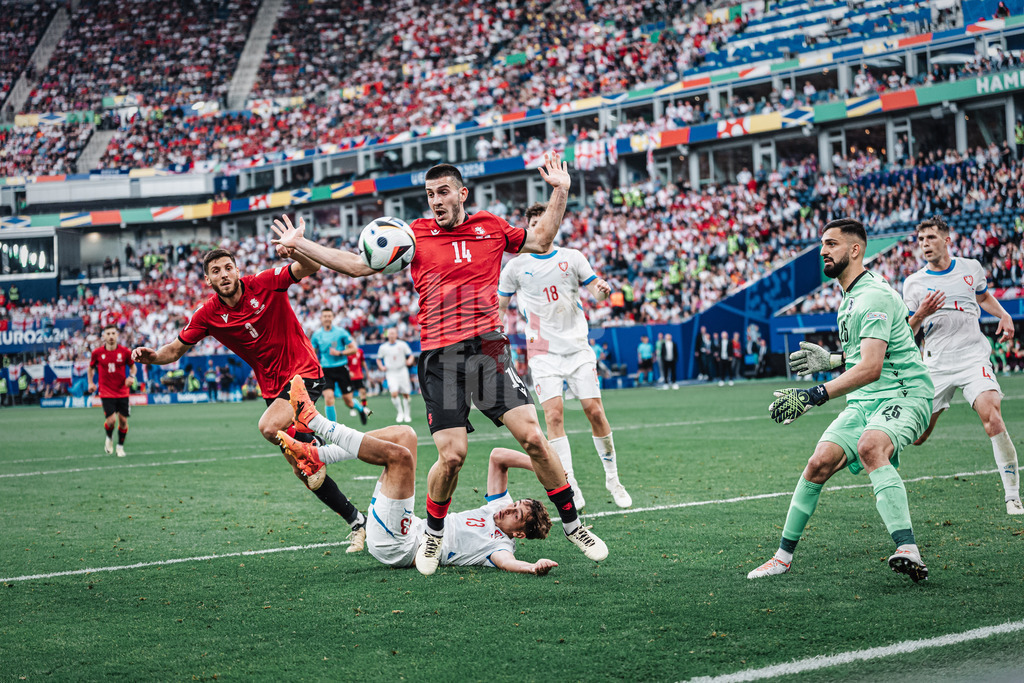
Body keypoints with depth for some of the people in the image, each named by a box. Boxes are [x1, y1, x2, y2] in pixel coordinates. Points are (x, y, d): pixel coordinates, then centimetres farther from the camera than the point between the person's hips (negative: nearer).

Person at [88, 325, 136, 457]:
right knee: (111, 420, -12)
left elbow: (132, 366, 11)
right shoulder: (97, 353, -4)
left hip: (122, 392, 1)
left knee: (123, 420, 2)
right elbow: (91, 367, 14)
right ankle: (109, 439, 21)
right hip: (106, 393, -1)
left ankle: (120, 446, 23)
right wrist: (90, 383, 3)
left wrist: (132, 377, -8)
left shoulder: (125, 352, -4)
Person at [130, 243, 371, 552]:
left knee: (269, 426, -33)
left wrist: (295, 252, -38)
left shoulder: (265, 283, -12)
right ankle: (356, 521, 18)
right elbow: (176, 349, 5)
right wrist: (153, 356, -16)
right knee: (302, 471, 6)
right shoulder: (208, 314, -2)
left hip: (304, 373, -6)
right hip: (273, 387, 6)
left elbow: (312, 267, -17)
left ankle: (316, 448, -5)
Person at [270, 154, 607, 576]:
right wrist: (299, 244, 6)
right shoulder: (414, 235, 8)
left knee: (532, 436, -9)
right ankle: (433, 534, 17)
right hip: (439, 355, -1)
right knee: (451, 455, -11)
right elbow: (357, 264, 11)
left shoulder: (490, 227, 11)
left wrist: (560, 191, 15)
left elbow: (541, 241, 25)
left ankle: (572, 525, 8)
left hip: (488, 348, 1)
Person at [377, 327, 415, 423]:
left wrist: (409, 361, -17)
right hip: (391, 373, 0)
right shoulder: (383, 347, 5)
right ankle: (400, 412, -2)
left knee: (405, 394, 2)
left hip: (402, 371, 0)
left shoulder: (402, 345, 2)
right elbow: (378, 359, 18)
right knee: (394, 393, -18)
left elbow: (411, 356, 5)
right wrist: (381, 367, 1)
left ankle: (407, 414, 18)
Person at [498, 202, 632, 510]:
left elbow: (595, 287, 3)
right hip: (543, 353, -1)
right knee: (553, 415, -14)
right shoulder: (516, 266, 5)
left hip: (578, 347, 1)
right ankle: (570, 488, -12)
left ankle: (612, 478, 12)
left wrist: (602, 289, -20)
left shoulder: (572, 257, 7)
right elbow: (500, 305, 13)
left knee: (595, 411, -5)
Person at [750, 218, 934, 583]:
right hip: (864, 401, 9)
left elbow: (871, 367, -26)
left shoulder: (874, 296, -16)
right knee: (820, 462, -7)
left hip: (904, 393, -9)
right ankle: (784, 555, 6)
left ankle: (908, 551, -46)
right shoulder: (850, 296, 17)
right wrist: (832, 360, 30)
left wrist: (815, 395, -31)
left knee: (870, 447, -37)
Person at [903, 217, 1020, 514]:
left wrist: (1004, 315, 11)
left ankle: (1012, 497, -19)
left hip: (973, 358, -1)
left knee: (992, 417, -24)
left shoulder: (971, 268, 8)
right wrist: (921, 314, -15)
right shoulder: (913, 283, 5)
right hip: (936, 365, 1)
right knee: (917, 436, -1)